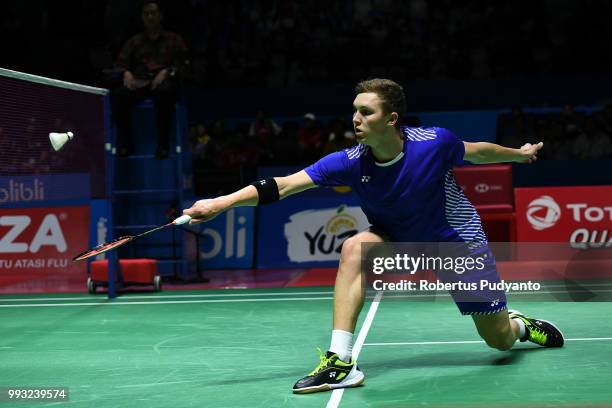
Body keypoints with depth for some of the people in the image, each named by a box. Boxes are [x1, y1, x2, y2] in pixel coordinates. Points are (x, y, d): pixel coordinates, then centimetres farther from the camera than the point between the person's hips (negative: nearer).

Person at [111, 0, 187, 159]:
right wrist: (126, 73, -5)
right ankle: (125, 142, -24)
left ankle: (163, 144, -37)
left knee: (163, 92, -41)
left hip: (164, 81, -3)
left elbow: (182, 62, 7)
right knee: (118, 95, -31)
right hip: (139, 83, 3)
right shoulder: (134, 41, 28)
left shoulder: (174, 39, 21)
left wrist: (166, 72, -12)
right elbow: (121, 62, 19)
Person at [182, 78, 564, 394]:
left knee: (500, 340, 3)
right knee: (355, 248, -30)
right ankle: (341, 361, -28)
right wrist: (220, 203, -41)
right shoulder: (351, 162, -25)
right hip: (399, 240, 2)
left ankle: (522, 324, 43)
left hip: (458, 241, -1)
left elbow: (476, 151, -5)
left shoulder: (435, 142, -28)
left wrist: (519, 153, 11)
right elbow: (283, 185, -32)